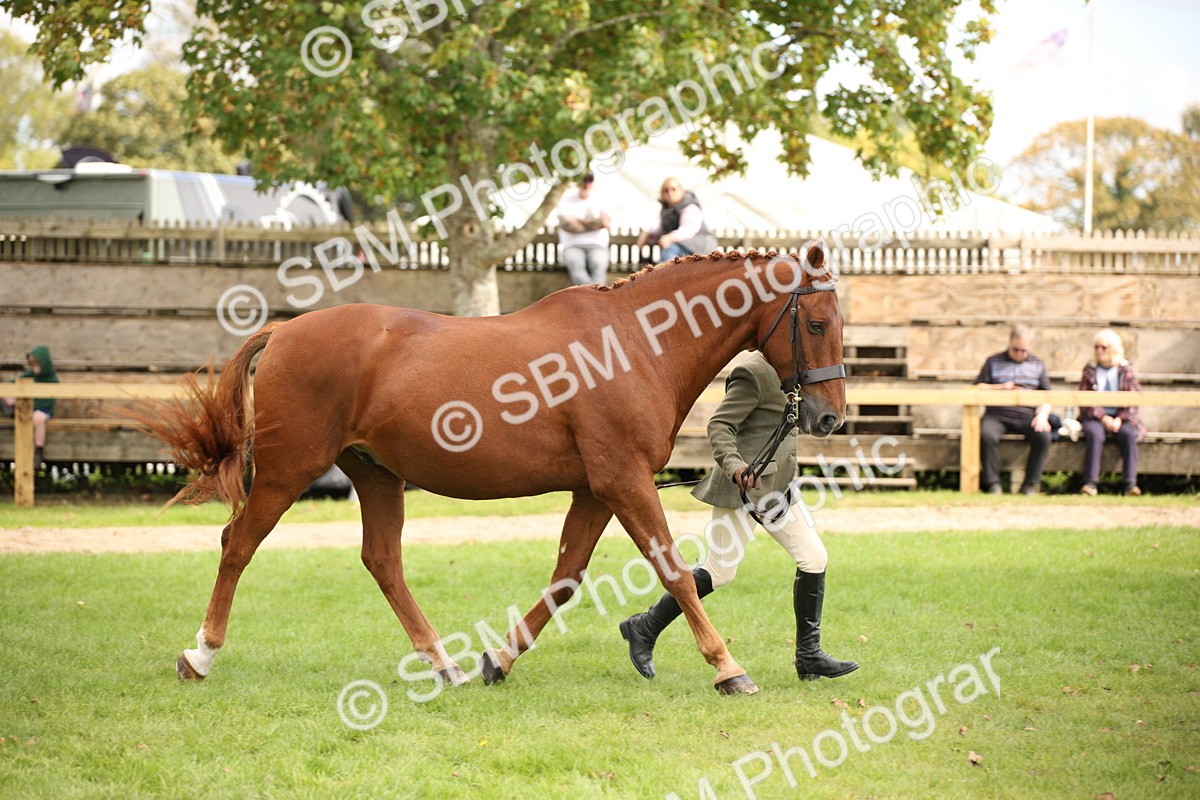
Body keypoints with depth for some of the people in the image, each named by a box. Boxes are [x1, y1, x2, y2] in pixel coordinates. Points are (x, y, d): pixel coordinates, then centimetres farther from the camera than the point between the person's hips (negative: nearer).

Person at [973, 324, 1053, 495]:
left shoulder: (1037, 364, 19)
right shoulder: (994, 362, 15)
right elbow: (977, 388, 10)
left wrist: (1042, 415, -5)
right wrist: (1000, 387, -6)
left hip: (1026, 416, 1)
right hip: (997, 415, -1)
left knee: (1043, 436, -30)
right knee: (986, 434, -35)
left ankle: (1031, 484, -20)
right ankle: (992, 483, -24)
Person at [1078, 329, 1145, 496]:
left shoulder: (1126, 371, 7)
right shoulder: (1090, 370, 8)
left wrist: (1120, 419, -15)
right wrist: (1102, 417, -14)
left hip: (1121, 418, 0)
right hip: (1095, 417, 0)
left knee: (1129, 434, -31)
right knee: (1094, 434, -34)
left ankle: (1130, 484, -33)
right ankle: (1090, 483, -36)